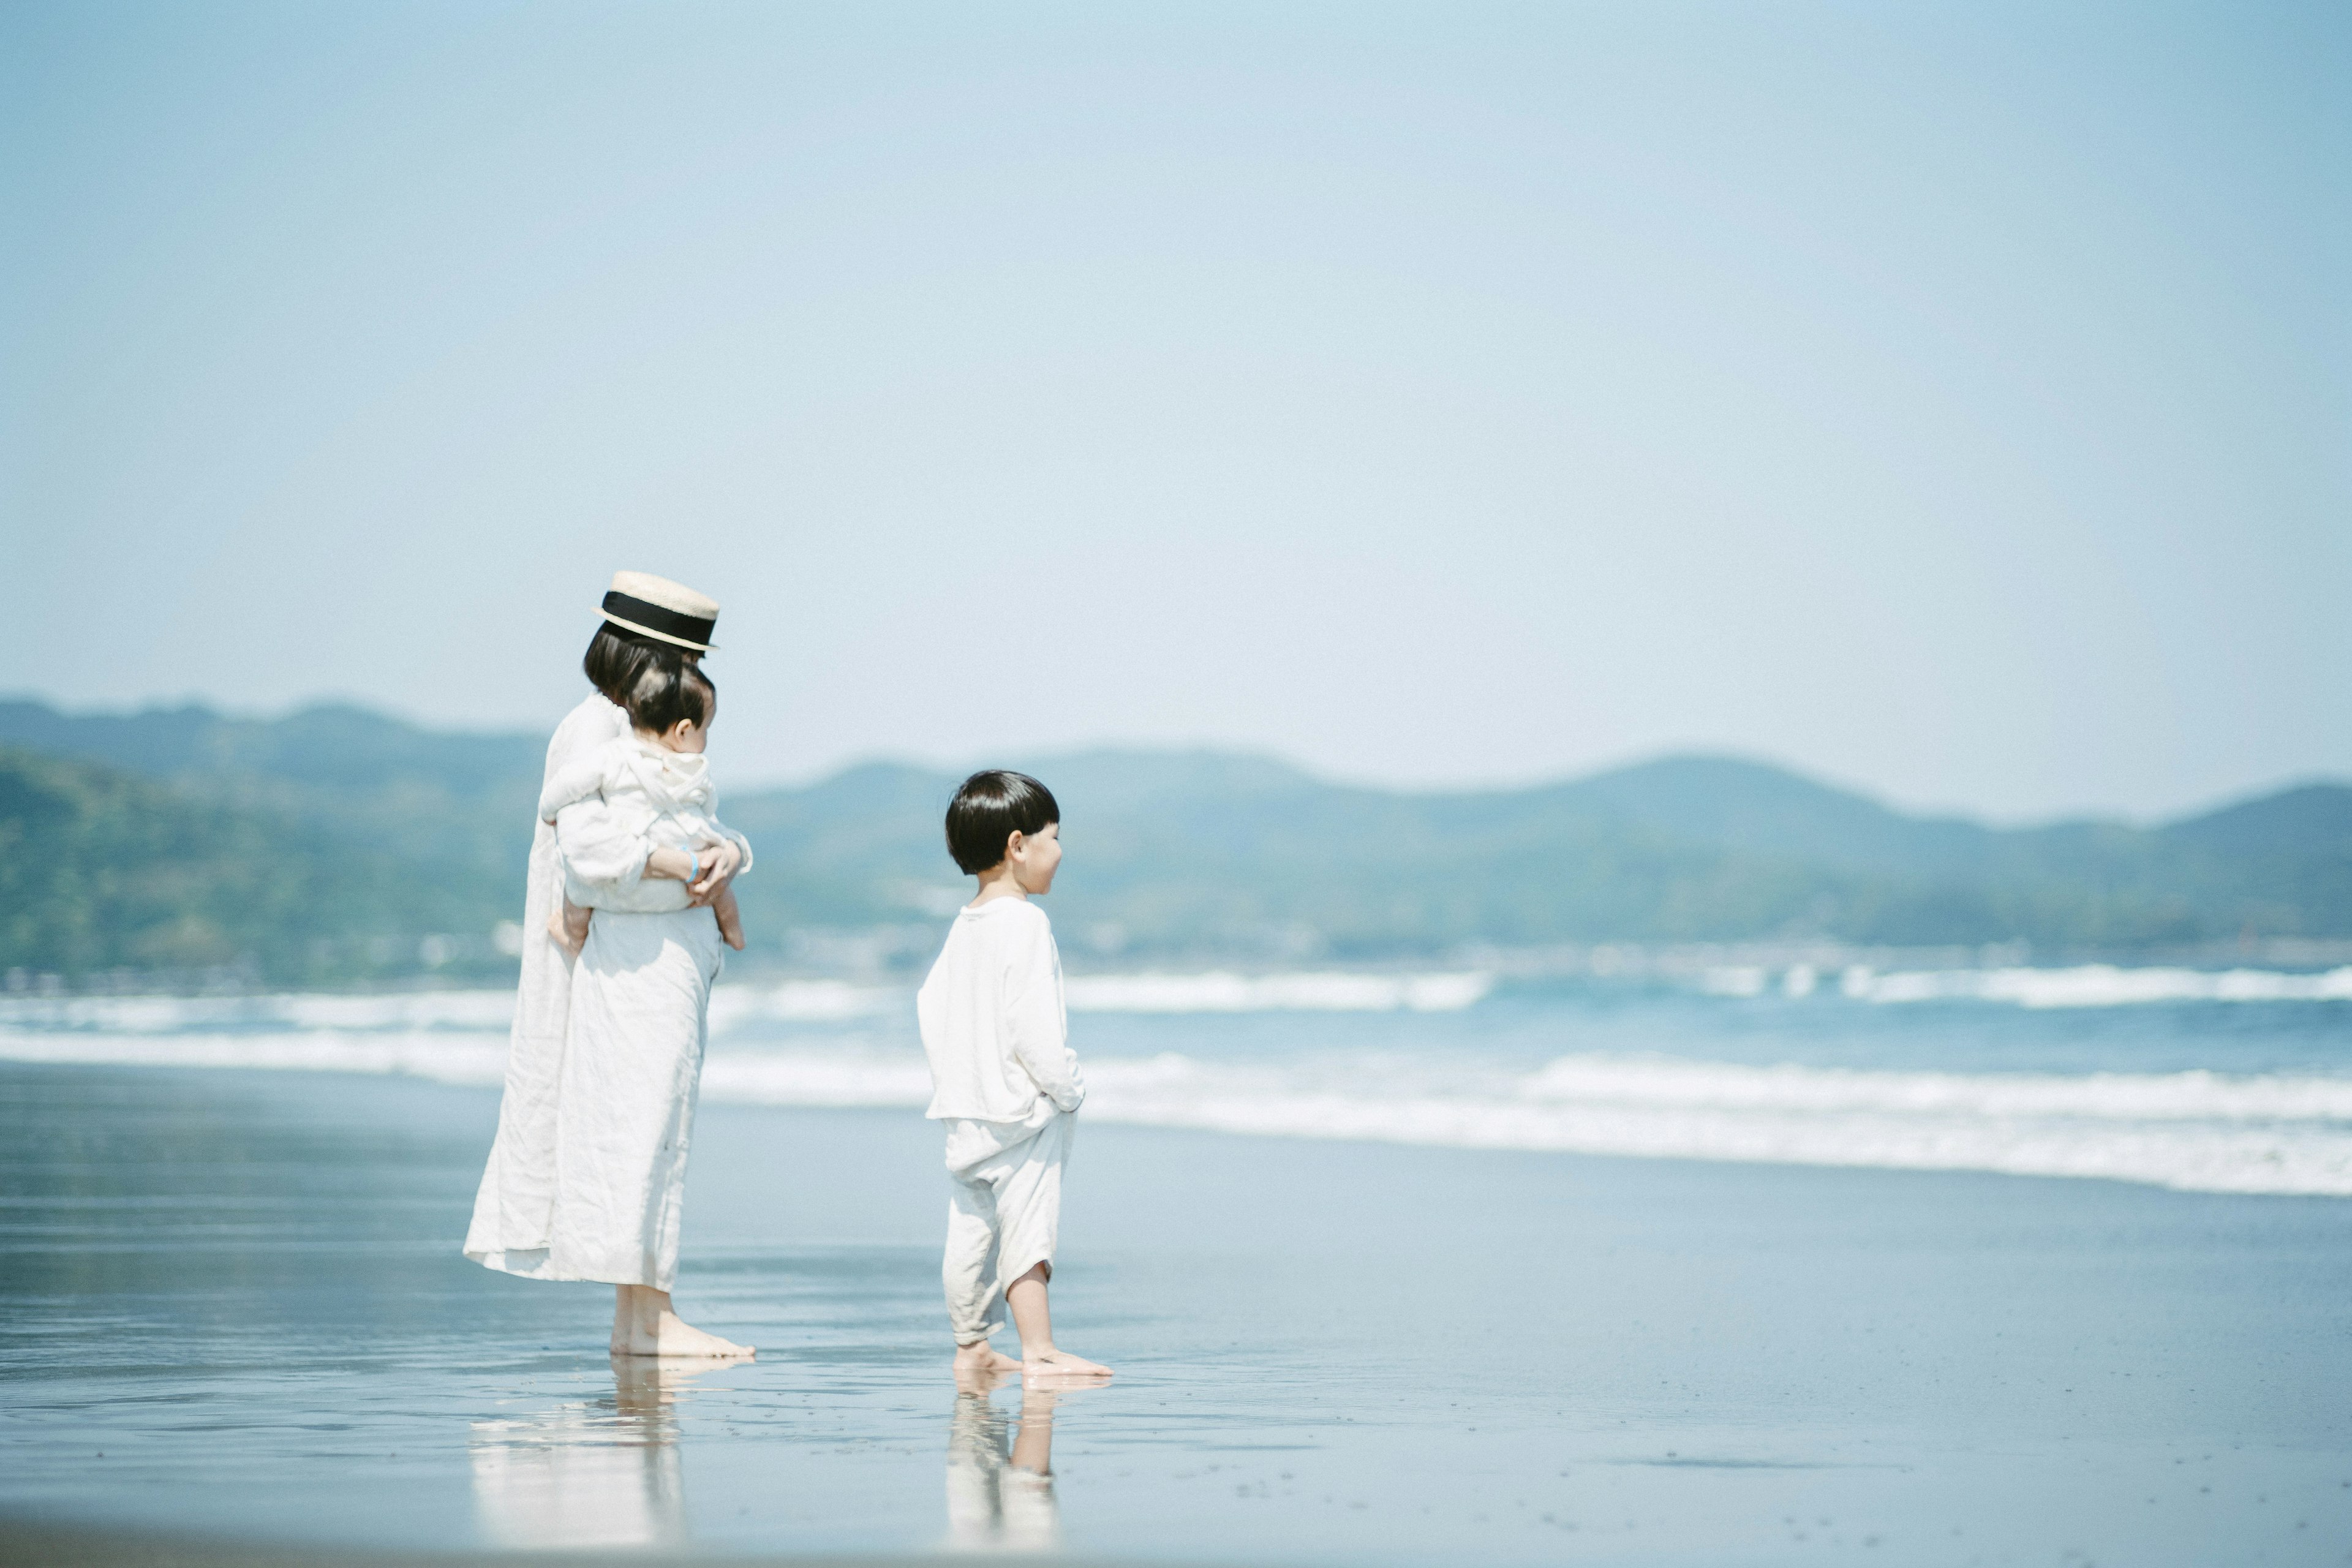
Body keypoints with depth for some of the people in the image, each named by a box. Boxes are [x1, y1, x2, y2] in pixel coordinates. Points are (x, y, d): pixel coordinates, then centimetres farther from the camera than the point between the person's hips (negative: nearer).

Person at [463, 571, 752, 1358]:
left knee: (653, 1127, 9)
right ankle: (646, 1316, -10)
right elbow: (591, 843, -26)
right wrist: (688, 866, -21)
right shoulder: (593, 732, -12)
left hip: (667, 962, 10)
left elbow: (705, 834, 14)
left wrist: (726, 855, -9)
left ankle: (641, 1318, 12)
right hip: (625, 962, -10)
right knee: (639, 1120, -10)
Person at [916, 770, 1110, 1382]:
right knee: (1028, 1229, -8)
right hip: (1021, 1106, -8)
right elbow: (1032, 1023, -20)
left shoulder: (963, 927, 12)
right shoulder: (1024, 924, -15)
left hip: (964, 1112, 8)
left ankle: (970, 1346, 17)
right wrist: (1066, 1087, -10)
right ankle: (1039, 1349, -10)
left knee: (971, 1230, 11)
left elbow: (930, 1005, 17)